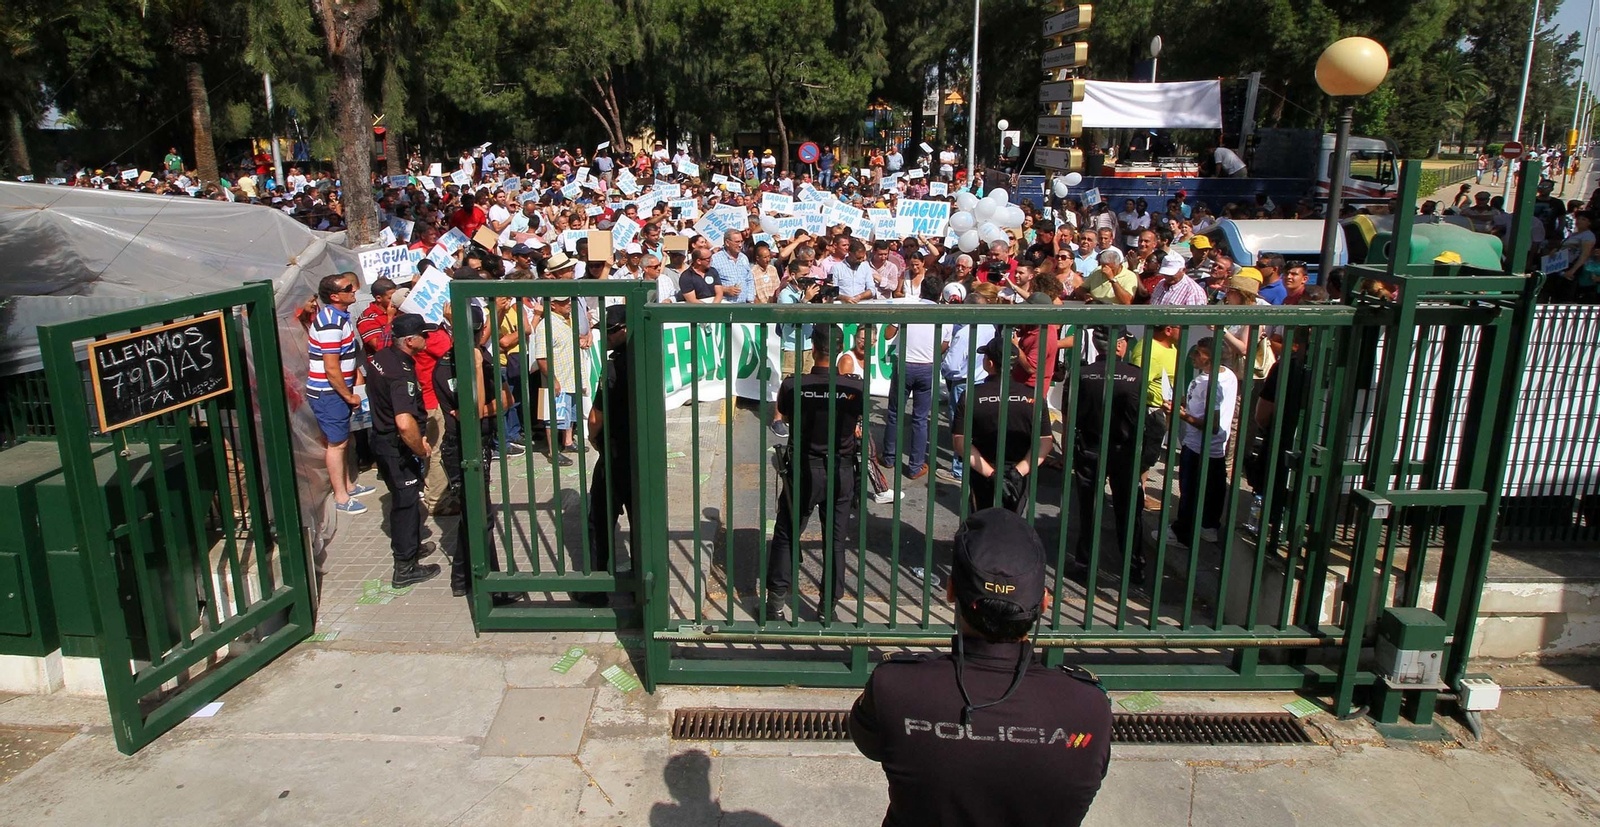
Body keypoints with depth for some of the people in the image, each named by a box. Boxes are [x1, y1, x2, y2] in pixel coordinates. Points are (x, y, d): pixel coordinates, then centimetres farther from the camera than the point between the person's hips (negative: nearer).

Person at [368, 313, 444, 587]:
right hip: (396, 448, -9)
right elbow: (405, 422, -41)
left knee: (403, 497, 24)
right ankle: (405, 569, 13)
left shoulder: (381, 357, 2)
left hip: (382, 438, 9)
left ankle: (409, 546, 42)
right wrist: (421, 449, -22)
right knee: (406, 501, 2)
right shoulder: (402, 372, -28)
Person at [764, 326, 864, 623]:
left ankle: (776, 602, 18)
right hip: (841, 472, 1)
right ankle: (828, 607, 23)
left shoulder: (793, 386, -16)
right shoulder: (855, 387, -15)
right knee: (836, 540, 14)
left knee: (786, 535, 14)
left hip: (803, 470, -1)